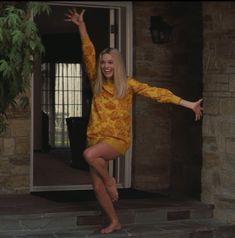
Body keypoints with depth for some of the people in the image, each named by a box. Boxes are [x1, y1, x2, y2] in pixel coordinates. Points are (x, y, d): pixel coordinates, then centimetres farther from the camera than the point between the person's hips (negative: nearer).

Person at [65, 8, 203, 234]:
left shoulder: (127, 84, -2)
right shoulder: (97, 83, 5)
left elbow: (156, 92, -7)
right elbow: (89, 55, -2)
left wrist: (188, 104, -12)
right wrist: (81, 26, -10)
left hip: (117, 139, -4)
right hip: (97, 138, 4)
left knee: (89, 154, -34)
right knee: (97, 187, 4)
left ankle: (110, 180, -7)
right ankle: (114, 222, 24)